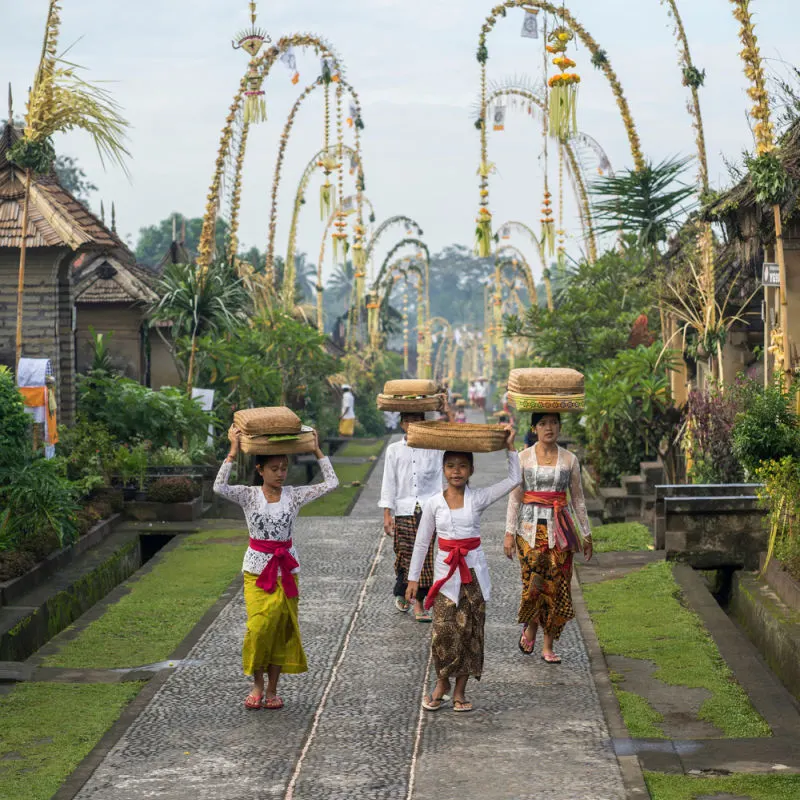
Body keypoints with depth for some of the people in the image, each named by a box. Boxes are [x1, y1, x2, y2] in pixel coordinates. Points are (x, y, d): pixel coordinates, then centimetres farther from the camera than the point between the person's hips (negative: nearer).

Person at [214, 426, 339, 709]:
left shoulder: (294, 496, 0)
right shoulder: (249, 496, -5)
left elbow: (331, 484, -6)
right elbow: (219, 487, -23)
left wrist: (317, 451, -6)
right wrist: (233, 452, -24)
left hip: (286, 569, 2)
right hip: (257, 569, -2)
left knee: (281, 629, 4)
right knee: (258, 627, -12)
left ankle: (272, 689, 15)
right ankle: (257, 683, 8)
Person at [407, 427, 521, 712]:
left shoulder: (478, 499, -1)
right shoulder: (434, 504, 0)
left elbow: (513, 480, -5)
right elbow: (422, 542, 6)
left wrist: (510, 447, -7)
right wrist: (413, 578, 5)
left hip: (473, 571, 1)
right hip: (446, 571, 0)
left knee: (470, 631, 3)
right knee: (443, 631, -8)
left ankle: (460, 690, 14)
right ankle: (442, 683, 14)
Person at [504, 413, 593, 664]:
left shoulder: (569, 460, 6)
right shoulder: (524, 458, 2)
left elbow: (578, 499, 11)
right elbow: (515, 497, 3)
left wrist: (586, 534, 11)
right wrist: (510, 532, -2)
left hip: (560, 528, 2)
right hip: (531, 527, -2)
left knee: (557, 586, -1)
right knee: (533, 583, -10)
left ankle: (548, 646, 8)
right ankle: (530, 628, 18)